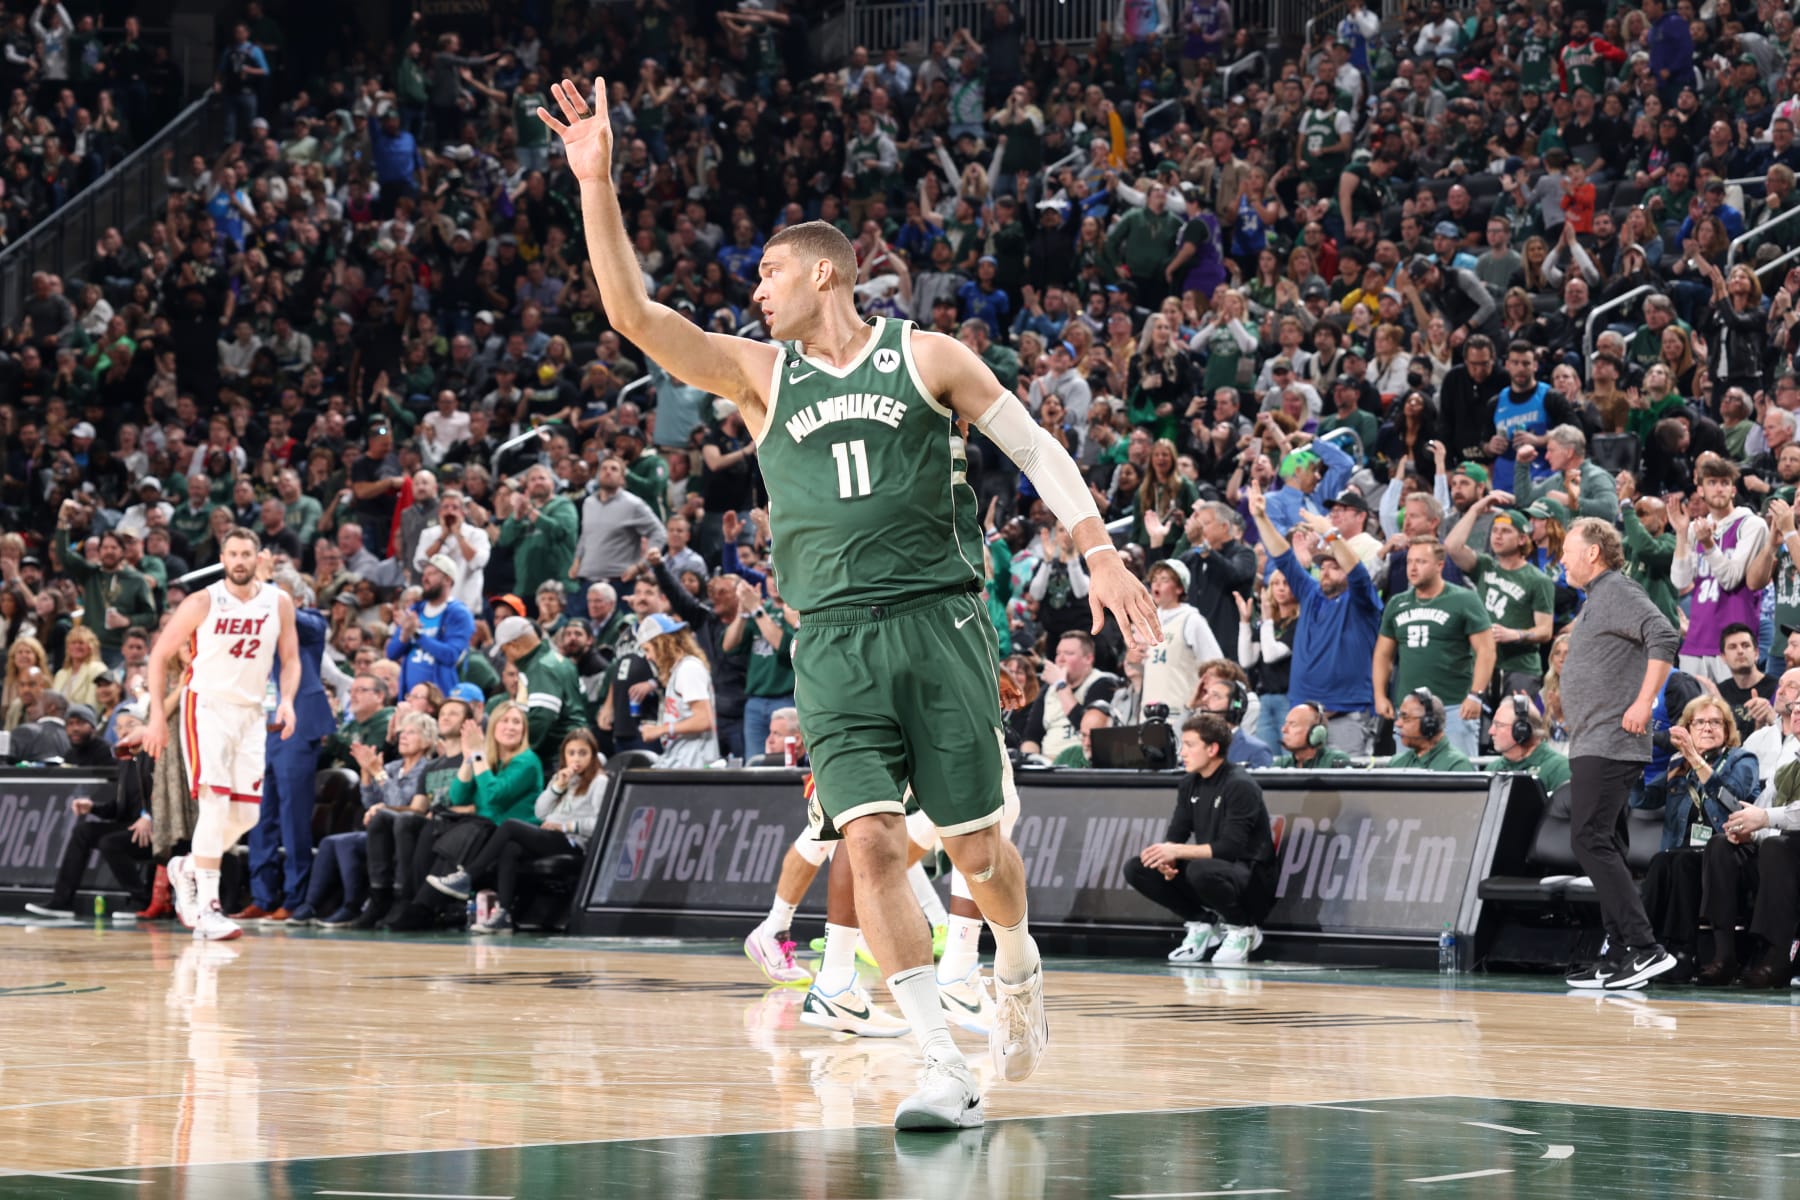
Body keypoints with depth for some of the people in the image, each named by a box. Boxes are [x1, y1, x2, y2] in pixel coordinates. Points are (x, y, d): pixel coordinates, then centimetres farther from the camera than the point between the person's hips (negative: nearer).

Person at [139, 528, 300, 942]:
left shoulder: (279, 603, 1)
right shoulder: (203, 603, -9)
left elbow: (290, 659, 10)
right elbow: (160, 654, -2)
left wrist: (287, 700, -9)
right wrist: (157, 715, -7)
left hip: (252, 713, 5)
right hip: (207, 708, -5)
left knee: (246, 815, 4)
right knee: (215, 803, -17)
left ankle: (187, 869, 30)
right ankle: (207, 908, -16)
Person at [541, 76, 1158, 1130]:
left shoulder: (926, 358, 6)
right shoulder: (759, 374, 11)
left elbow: (1035, 448, 9)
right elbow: (634, 313, 1)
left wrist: (1102, 553, -1)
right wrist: (597, 185, -8)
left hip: (939, 622, -1)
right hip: (834, 639, 2)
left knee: (976, 846, 2)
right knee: (871, 840, -15)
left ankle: (1018, 973, 35)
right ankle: (949, 1069, -14)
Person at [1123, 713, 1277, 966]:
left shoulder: (1240, 786, -17)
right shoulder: (1190, 785, 7)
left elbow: (1231, 847, -25)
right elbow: (1175, 837, 5)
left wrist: (1177, 852, -30)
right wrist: (1166, 858, -18)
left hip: (1252, 880, -8)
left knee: (1201, 870, -40)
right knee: (1136, 869, -7)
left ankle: (1242, 929, -11)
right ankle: (1203, 924, 4)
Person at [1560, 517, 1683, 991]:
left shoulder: (1618, 593, -10)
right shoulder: (1596, 599, 21)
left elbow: (1665, 638, -24)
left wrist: (1644, 703, -25)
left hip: (1608, 746, -11)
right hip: (1592, 747, 11)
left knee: (1592, 842, -15)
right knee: (1598, 845, 10)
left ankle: (1645, 947, -18)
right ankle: (1619, 955, 12)